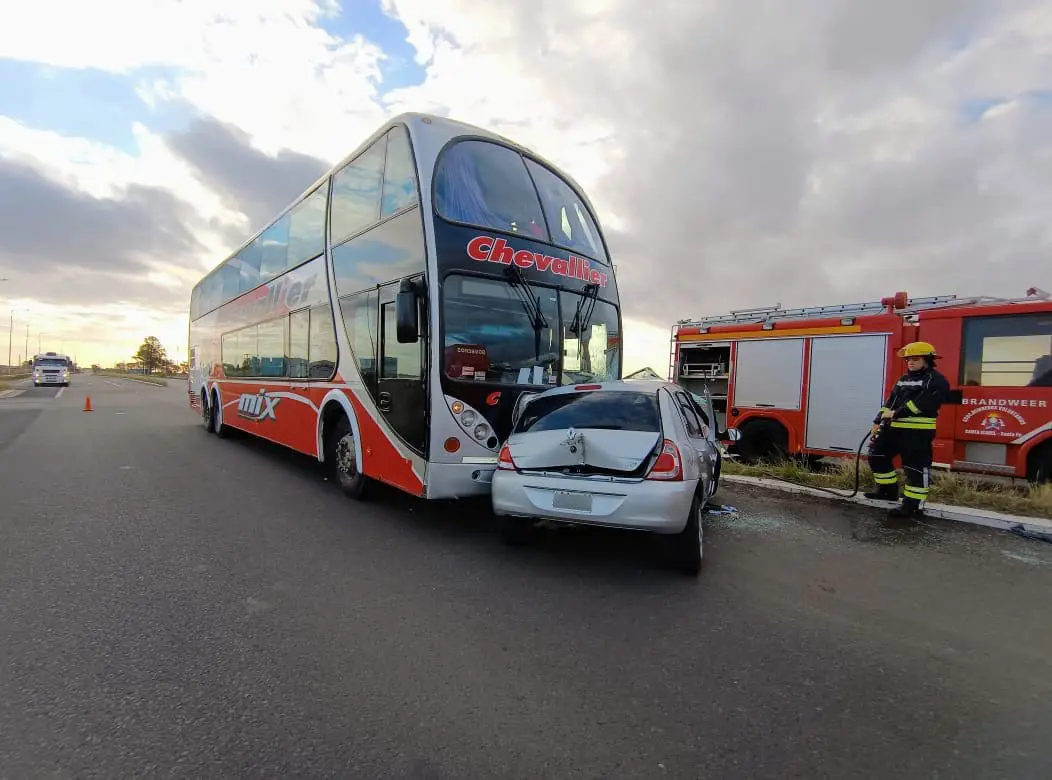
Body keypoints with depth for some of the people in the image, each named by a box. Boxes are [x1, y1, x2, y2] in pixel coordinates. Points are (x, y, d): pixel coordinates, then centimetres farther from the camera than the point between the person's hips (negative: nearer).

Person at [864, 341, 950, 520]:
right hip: (894, 428, 9)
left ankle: (913, 505, 3)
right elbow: (890, 401, 18)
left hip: (918, 431, -9)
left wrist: (899, 413, -23)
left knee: (915, 468, -4)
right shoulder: (903, 379, 20)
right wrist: (879, 421, 11)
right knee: (877, 455, 12)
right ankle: (888, 489, 25)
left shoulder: (936, 381, -6)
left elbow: (923, 402, -21)